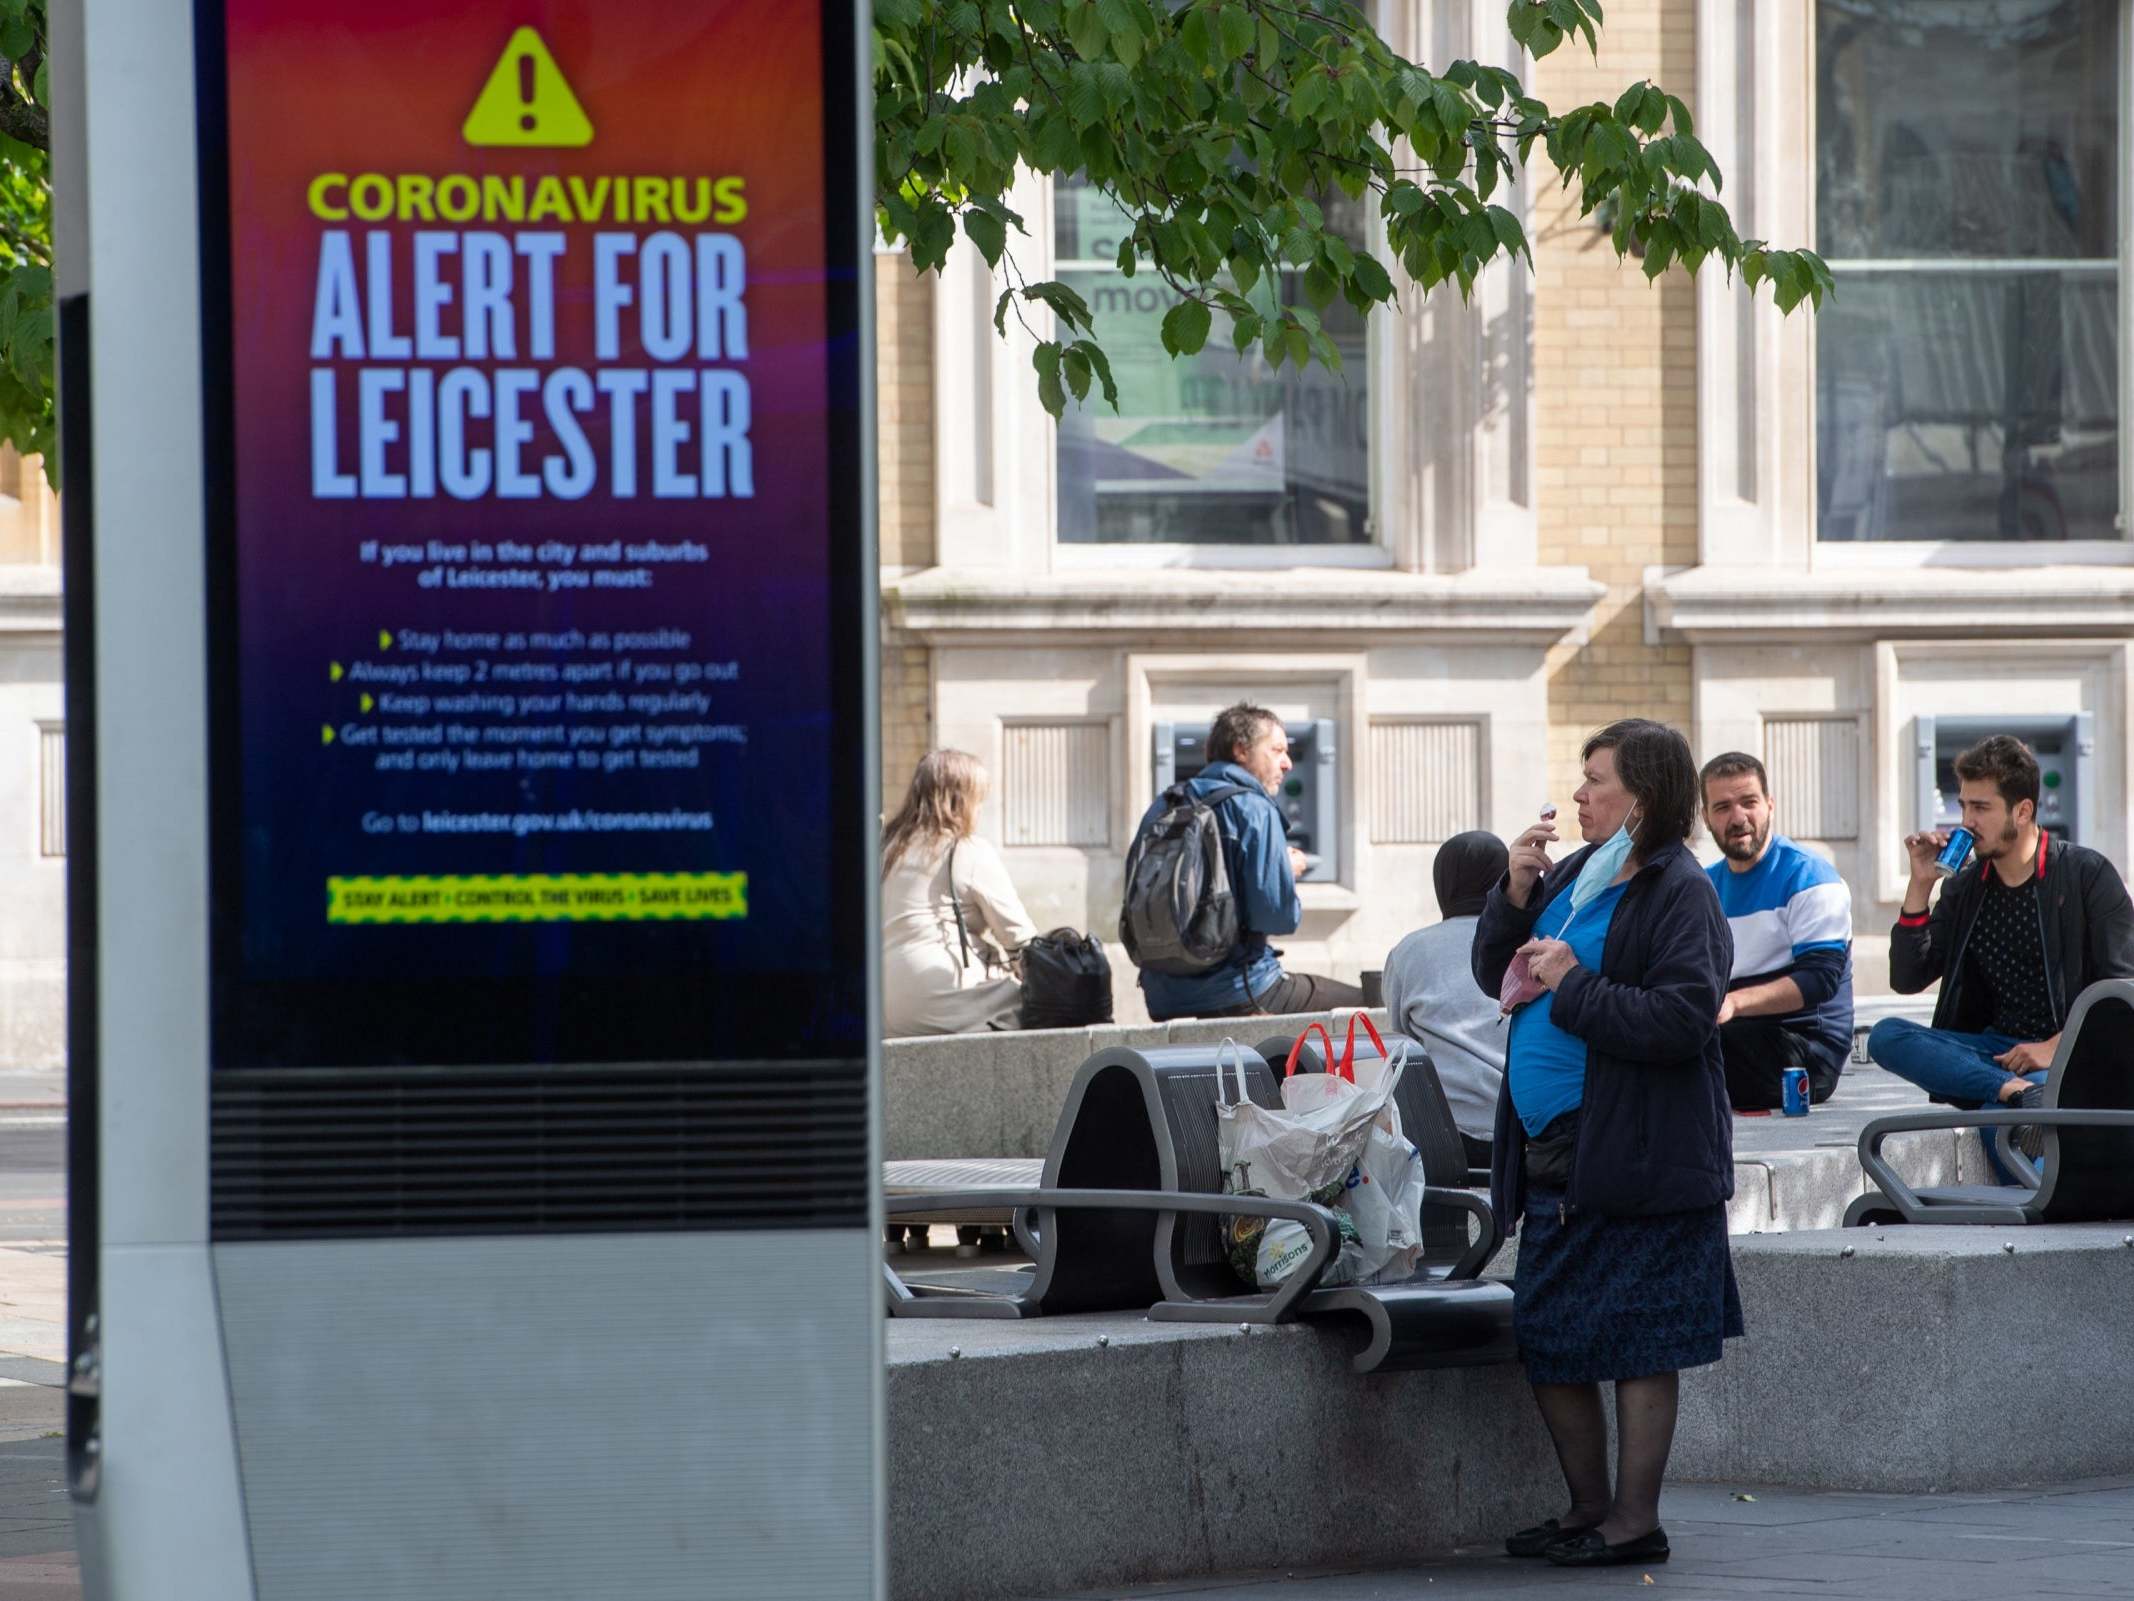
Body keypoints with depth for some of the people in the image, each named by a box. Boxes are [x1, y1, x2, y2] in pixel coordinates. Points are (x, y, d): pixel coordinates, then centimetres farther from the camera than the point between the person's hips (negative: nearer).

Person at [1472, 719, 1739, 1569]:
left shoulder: (1680, 892, -12)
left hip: (1636, 1162, -9)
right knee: (1546, 1340, 13)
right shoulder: (1574, 873, 12)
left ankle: (1634, 1520, 5)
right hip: (1553, 1161, 9)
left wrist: (1574, 986, -18)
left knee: (1640, 1346, -1)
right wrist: (1514, 894, 2)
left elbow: (1681, 1020, -22)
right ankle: (1588, 1507, 25)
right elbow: (1495, 974, 18)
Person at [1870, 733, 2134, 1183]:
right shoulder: (1965, 888, 16)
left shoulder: (2086, 874, 0)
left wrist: (2057, 1047, -16)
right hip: (1997, 1051, 7)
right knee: (1886, 1037, -24)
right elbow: (1907, 979, 12)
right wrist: (1920, 885, 3)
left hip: (2072, 1056, -7)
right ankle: (2017, 1090, -40)